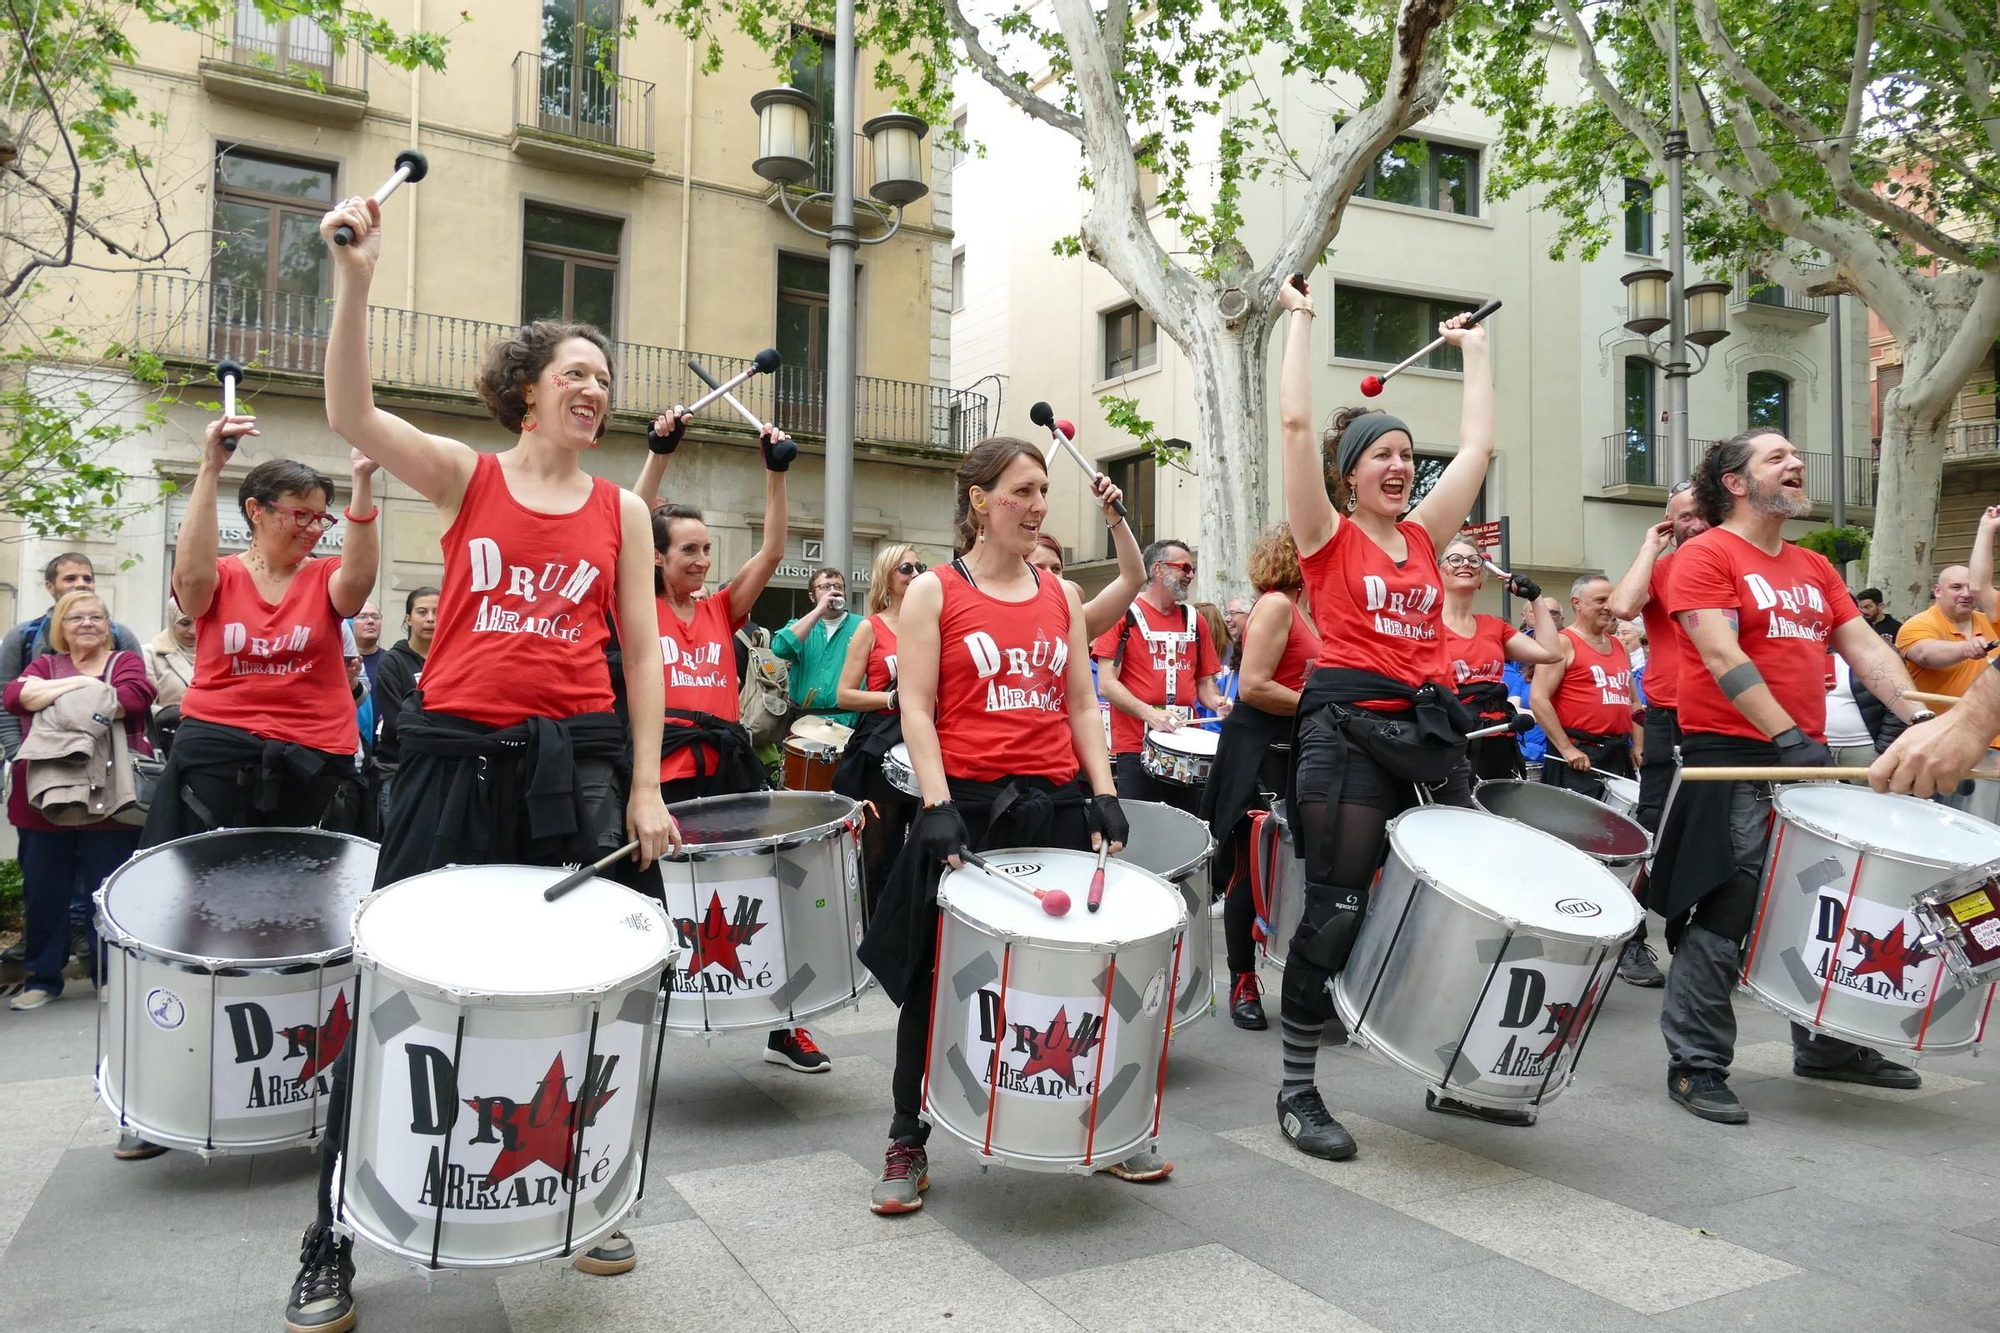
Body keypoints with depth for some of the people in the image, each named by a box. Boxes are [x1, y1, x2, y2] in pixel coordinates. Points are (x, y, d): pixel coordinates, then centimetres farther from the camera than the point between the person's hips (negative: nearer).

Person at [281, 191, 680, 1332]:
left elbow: (642, 652, 6)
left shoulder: (622, 510, 8)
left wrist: (646, 788, 0)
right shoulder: (466, 476, 5)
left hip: (578, 762, 1)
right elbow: (352, 415, -12)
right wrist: (358, 279, -24)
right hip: (455, 754, -1)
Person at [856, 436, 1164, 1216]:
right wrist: (938, 805, -16)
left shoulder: (1062, 595, 12)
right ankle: (907, 1144, 20)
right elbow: (915, 707, -6)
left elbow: (1081, 705, 12)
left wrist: (1104, 793, 1)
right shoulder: (933, 592, 0)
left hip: (1056, 802, 4)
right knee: (940, 978, 6)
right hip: (968, 805, -3)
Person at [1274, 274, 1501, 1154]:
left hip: (1430, 729, 6)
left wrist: (1473, 348, 28)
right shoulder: (1329, 538, 1)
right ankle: (1298, 1089, 12)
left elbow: (1478, 446, 20)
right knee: (1336, 910, -2)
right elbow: (1295, 423, -7)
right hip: (1348, 728, -6)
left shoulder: (1423, 535, 15)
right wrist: (1301, 319, 2)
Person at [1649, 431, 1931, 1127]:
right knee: (1723, 917, -7)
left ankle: (1825, 1046, 32)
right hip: (1734, 759, -8)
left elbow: (1864, 646, 11)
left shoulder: (1814, 568, 18)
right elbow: (1723, 657, -16)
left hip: (1805, 757, 8)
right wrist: (1785, 736, -24)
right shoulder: (1707, 556, -6)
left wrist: (1918, 715, -4)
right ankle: (1695, 1065, 3)